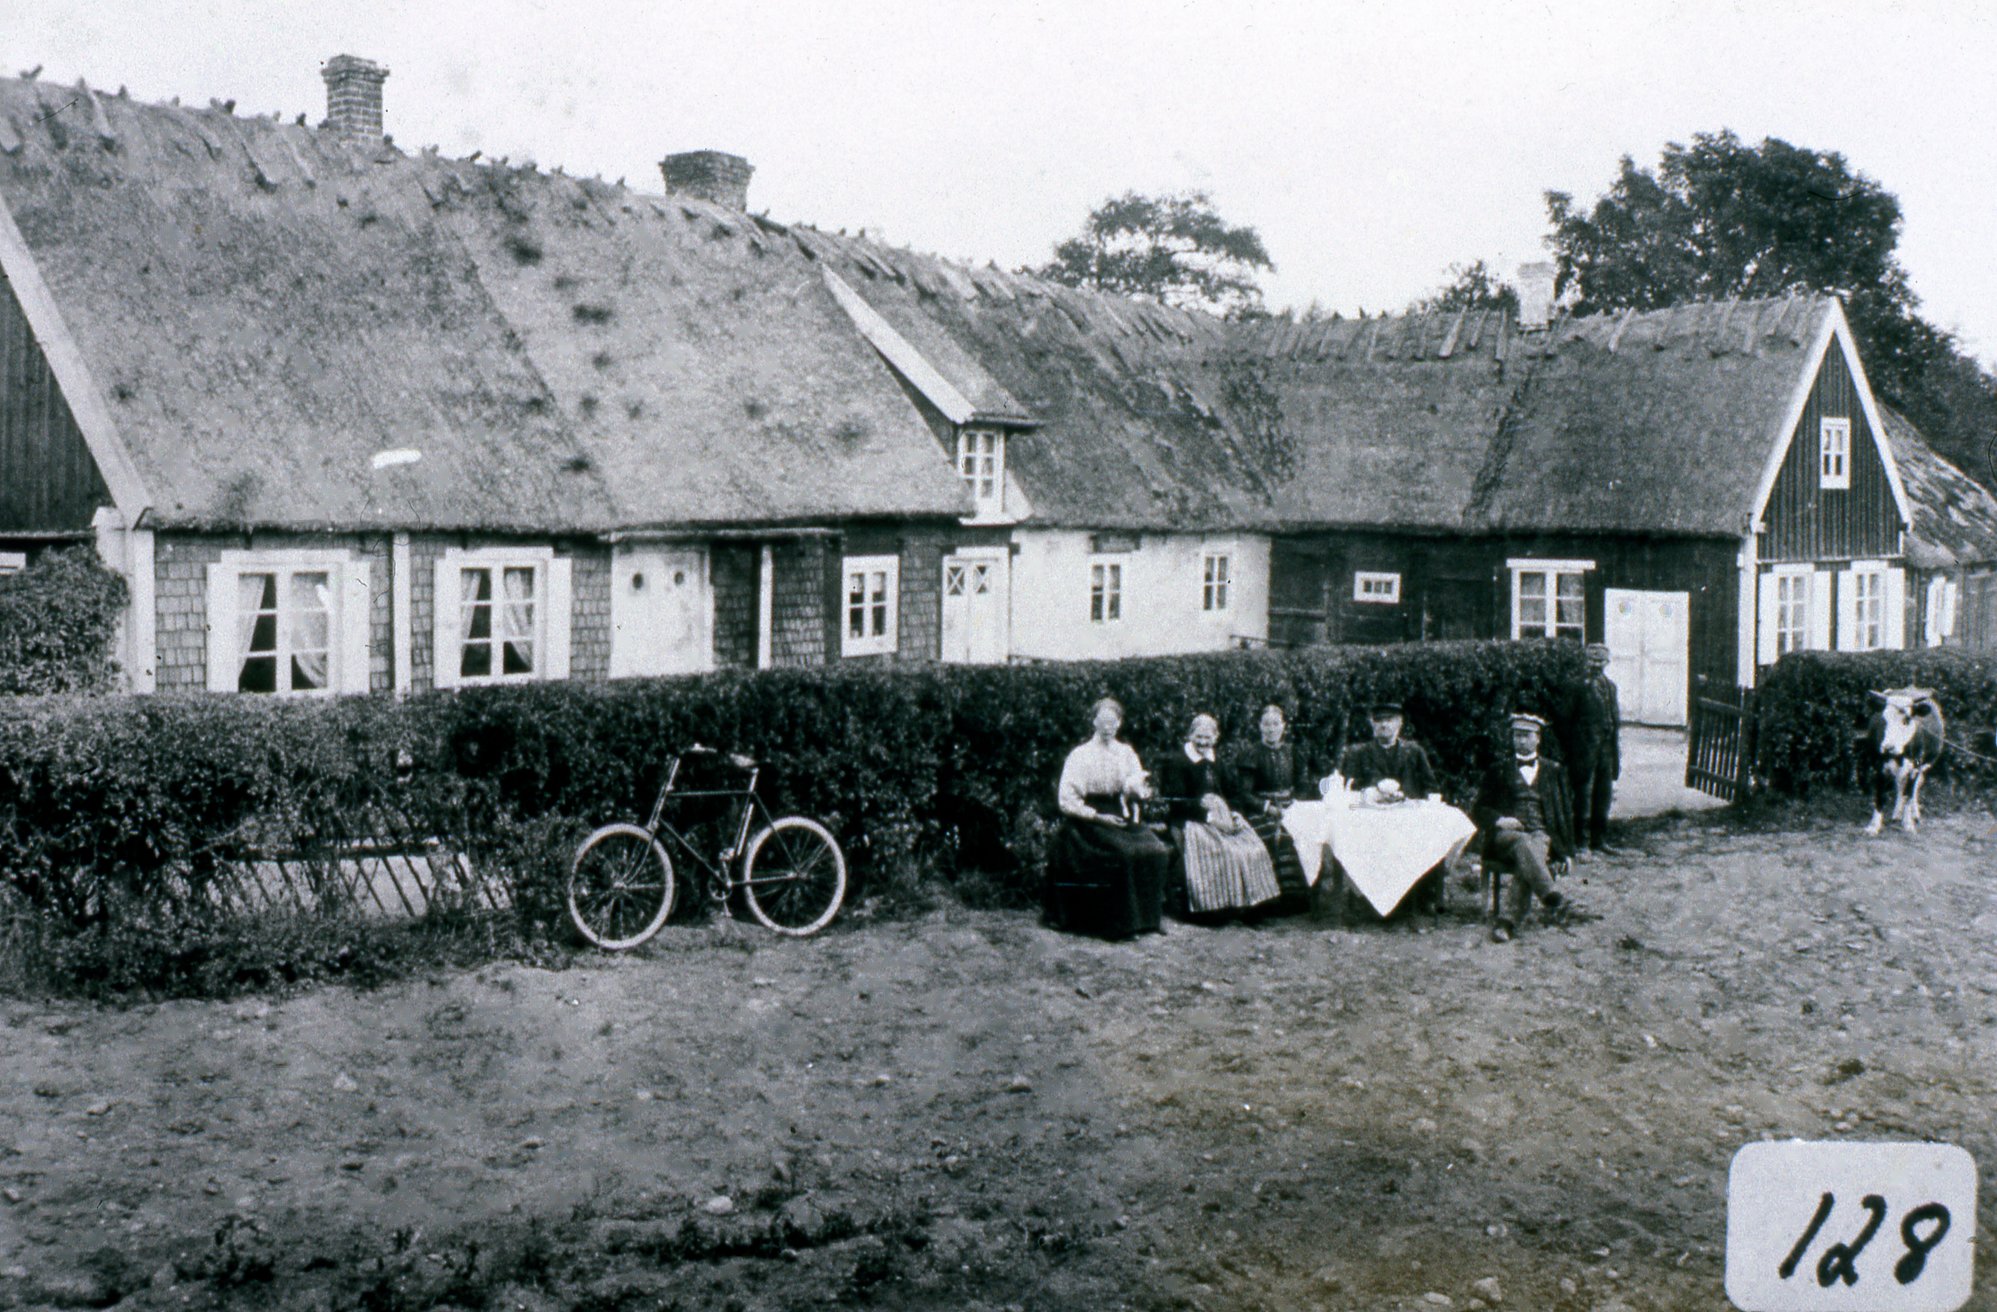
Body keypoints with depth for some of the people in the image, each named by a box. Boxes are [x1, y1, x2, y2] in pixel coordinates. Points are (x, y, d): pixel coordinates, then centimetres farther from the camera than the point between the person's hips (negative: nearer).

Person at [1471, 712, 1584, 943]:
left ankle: (1508, 921, -48)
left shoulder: (1553, 770, 23)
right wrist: (1498, 820, -6)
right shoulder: (1499, 770, 20)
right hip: (1505, 834, 0)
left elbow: (1565, 812, 21)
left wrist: (1567, 850, 10)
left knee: (1535, 846, -37)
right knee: (1523, 844, -38)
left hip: (1541, 834, 0)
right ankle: (1553, 900, -56)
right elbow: (1478, 810, 16)